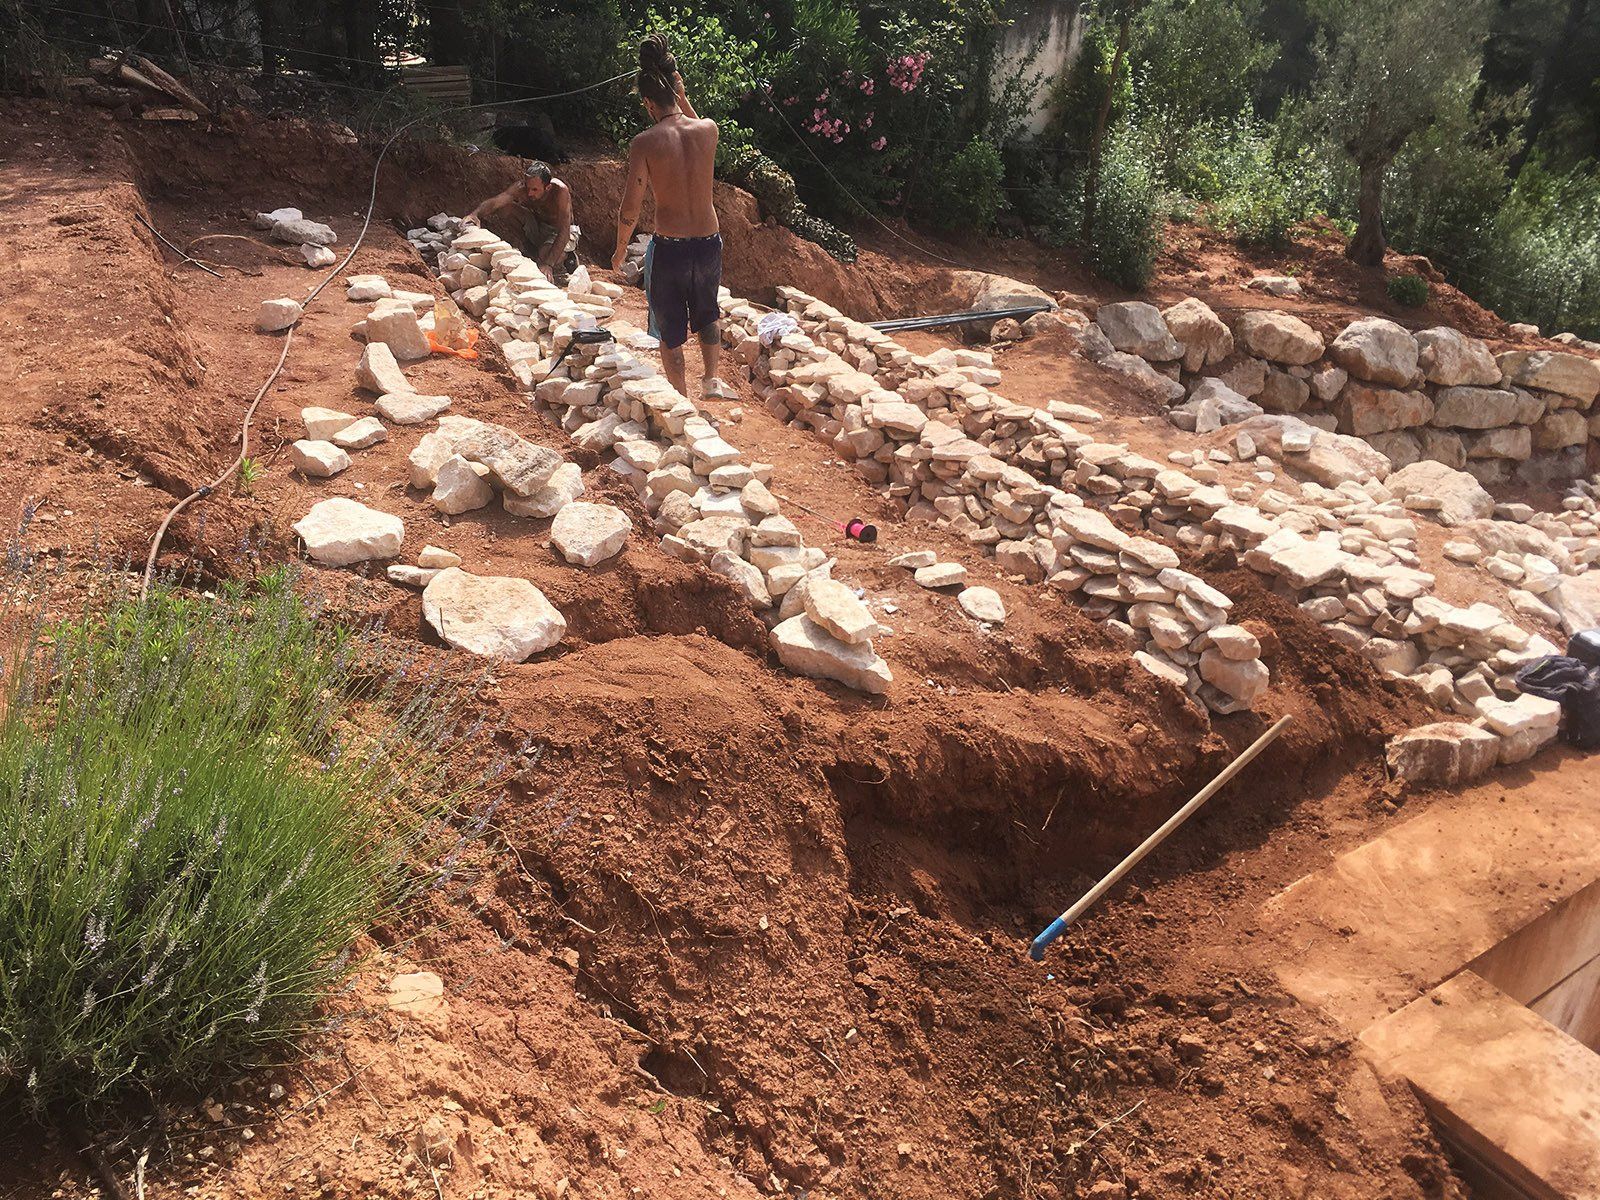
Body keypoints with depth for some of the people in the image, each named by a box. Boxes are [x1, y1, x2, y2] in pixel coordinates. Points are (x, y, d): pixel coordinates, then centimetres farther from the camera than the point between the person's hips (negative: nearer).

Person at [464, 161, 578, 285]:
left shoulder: (560, 191, -34)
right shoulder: (521, 188, -22)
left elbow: (564, 233, -38)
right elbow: (493, 202, -30)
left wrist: (548, 264, -48)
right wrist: (475, 214, -52)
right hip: (538, 227, 5)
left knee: (545, 253, -38)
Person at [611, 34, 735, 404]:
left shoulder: (644, 143, -14)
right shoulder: (708, 129, -5)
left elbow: (630, 211, -11)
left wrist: (620, 250, 4)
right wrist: (682, 94, 17)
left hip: (668, 248, -3)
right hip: (709, 244, 3)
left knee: (671, 330, 17)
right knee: (707, 314, 31)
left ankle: (682, 400, 25)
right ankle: (711, 379, 26)